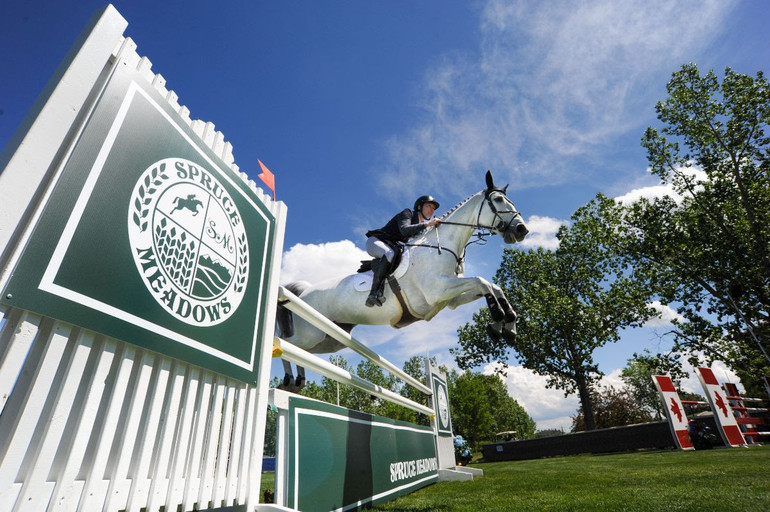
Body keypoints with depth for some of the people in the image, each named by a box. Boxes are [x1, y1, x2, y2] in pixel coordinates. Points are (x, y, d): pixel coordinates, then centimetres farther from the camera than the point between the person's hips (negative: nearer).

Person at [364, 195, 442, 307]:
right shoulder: (407, 213, -7)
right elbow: (404, 230, -27)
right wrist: (427, 224, -30)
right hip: (375, 241, -8)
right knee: (390, 254, -37)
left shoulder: (421, 230, 15)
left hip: (392, 247, 8)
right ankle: (374, 293, -40)